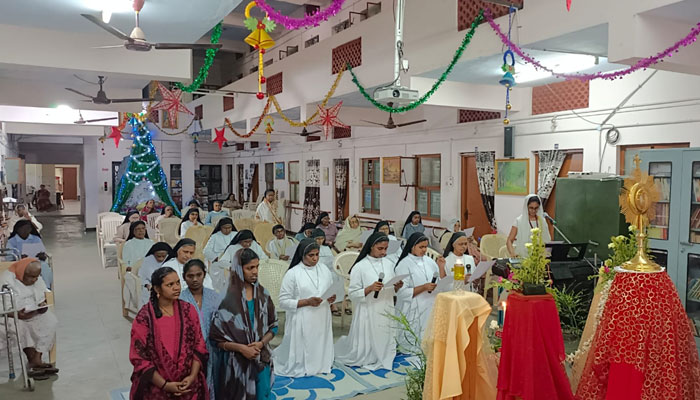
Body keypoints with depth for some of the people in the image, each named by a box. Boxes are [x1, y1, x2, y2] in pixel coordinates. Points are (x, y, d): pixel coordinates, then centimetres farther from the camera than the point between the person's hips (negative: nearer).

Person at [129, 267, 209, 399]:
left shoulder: (188, 310, -3)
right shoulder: (144, 317, -12)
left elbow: (199, 346, 0)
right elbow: (139, 356, -10)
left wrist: (192, 376, -11)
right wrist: (164, 385, -13)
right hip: (157, 389, -2)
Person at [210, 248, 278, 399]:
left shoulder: (263, 294, 1)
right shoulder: (227, 298, -12)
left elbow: (273, 326, 6)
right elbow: (216, 336, -9)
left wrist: (261, 343, -11)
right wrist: (240, 348, -18)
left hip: (262, 360, 4)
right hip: (236, 362, -3)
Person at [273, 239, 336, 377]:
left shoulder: (325, 271, 8)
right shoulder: (292, 273, -7)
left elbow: (332, 293, 18)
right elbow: (283, 302, -9)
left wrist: (332, 299, -5)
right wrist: (307, 302, -17)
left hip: (322, 320, 4)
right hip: (302, 322, -4)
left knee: (320, 356, 9)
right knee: (299, 361, 3)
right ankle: (277, 356, 29)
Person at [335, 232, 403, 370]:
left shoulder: (389, 264, 6)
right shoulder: (359, 267, -10)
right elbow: (352, 294, -11)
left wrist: (397, 287, -7)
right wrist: (370, 288, -25)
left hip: (386, 313, 5)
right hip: (368, 314, -4)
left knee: (385, 351, 11)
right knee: (363, 356, 7)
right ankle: (342, 343, 34)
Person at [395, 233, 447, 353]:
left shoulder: (429, 261, 7)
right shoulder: (404, 264, -8)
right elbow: (402, 291, -14)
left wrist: (441, 267, -5)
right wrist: (424, 288, -22)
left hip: (431, 309, 5)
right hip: (413, 312, -5)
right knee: (414, 341, -1)